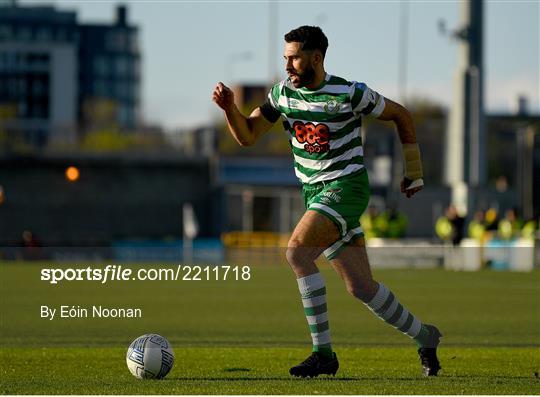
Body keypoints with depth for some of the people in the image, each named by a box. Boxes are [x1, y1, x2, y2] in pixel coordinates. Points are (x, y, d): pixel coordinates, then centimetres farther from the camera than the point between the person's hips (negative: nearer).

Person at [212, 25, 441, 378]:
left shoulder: (349, 94, -11)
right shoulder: (283, 93, 5)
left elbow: (401, 115, 3)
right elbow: (247, 136, 9)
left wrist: (414, 172, 8)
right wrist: (230, 108, -11)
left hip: (347, 187, -6)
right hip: (315, 192, 6)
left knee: (297, 252, -26)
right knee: (361, 287, 4)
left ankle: (324, 354, -23)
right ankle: (424, 336, 25)